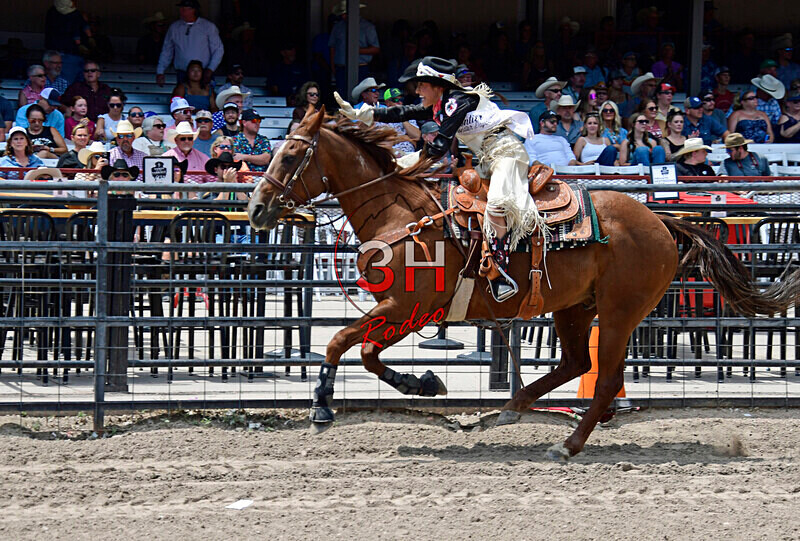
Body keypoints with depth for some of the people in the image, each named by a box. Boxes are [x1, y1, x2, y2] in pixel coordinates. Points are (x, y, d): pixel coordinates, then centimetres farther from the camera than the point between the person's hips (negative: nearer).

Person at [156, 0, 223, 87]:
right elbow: (166, 52, 17)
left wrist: (210, 69, -7)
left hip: (203, 74, -2)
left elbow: (218, 50, 4)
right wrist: (160, 72, 11)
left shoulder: (208, 26, 3)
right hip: (182, 75, 2)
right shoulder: (174, 27, 10)